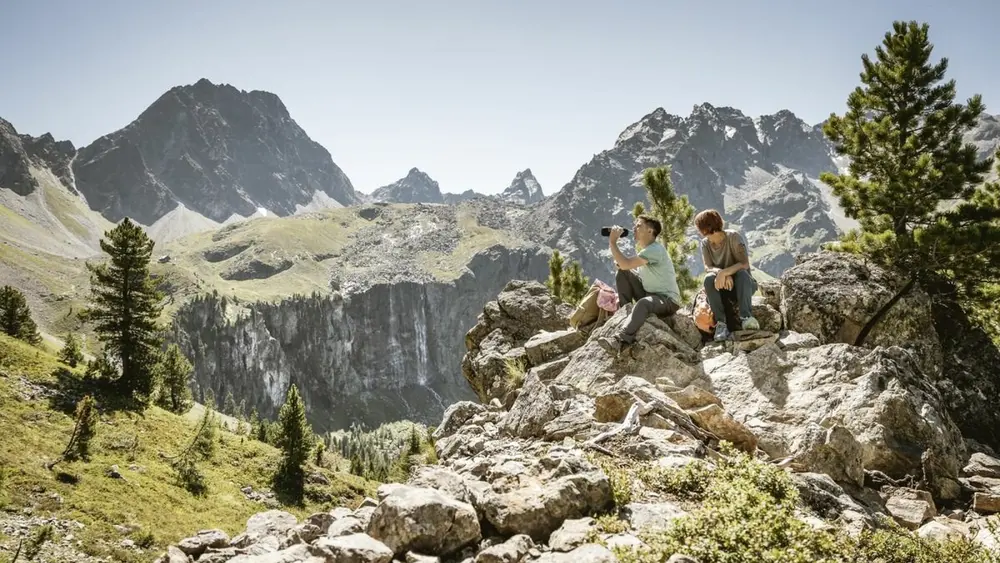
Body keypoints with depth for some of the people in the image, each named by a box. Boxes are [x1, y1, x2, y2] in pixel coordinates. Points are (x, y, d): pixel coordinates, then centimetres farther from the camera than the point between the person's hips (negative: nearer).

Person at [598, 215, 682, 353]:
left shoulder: (655, 250, -20)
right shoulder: (645, 250, 10)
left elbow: (626, 264, -30)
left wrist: (612, 242, -21)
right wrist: (621, 263, -10)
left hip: (669, 300, -9)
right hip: (650, 294, 9)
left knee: (643, 303, -42)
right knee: (622, 272, 0)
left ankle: (620, 340, -58)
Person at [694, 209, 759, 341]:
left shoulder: (733, 236, -12)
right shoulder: (705, 243, 1)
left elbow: (745, 264, -23)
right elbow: (708, 268, -13)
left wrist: (724, 272, -39)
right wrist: (723, 274, -35)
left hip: (742, 285, -3)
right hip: (722, 286, 3)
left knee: (742, 273, -35)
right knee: (709, 278, -29)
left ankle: (746, 317, -42)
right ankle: (721, 322, -32)